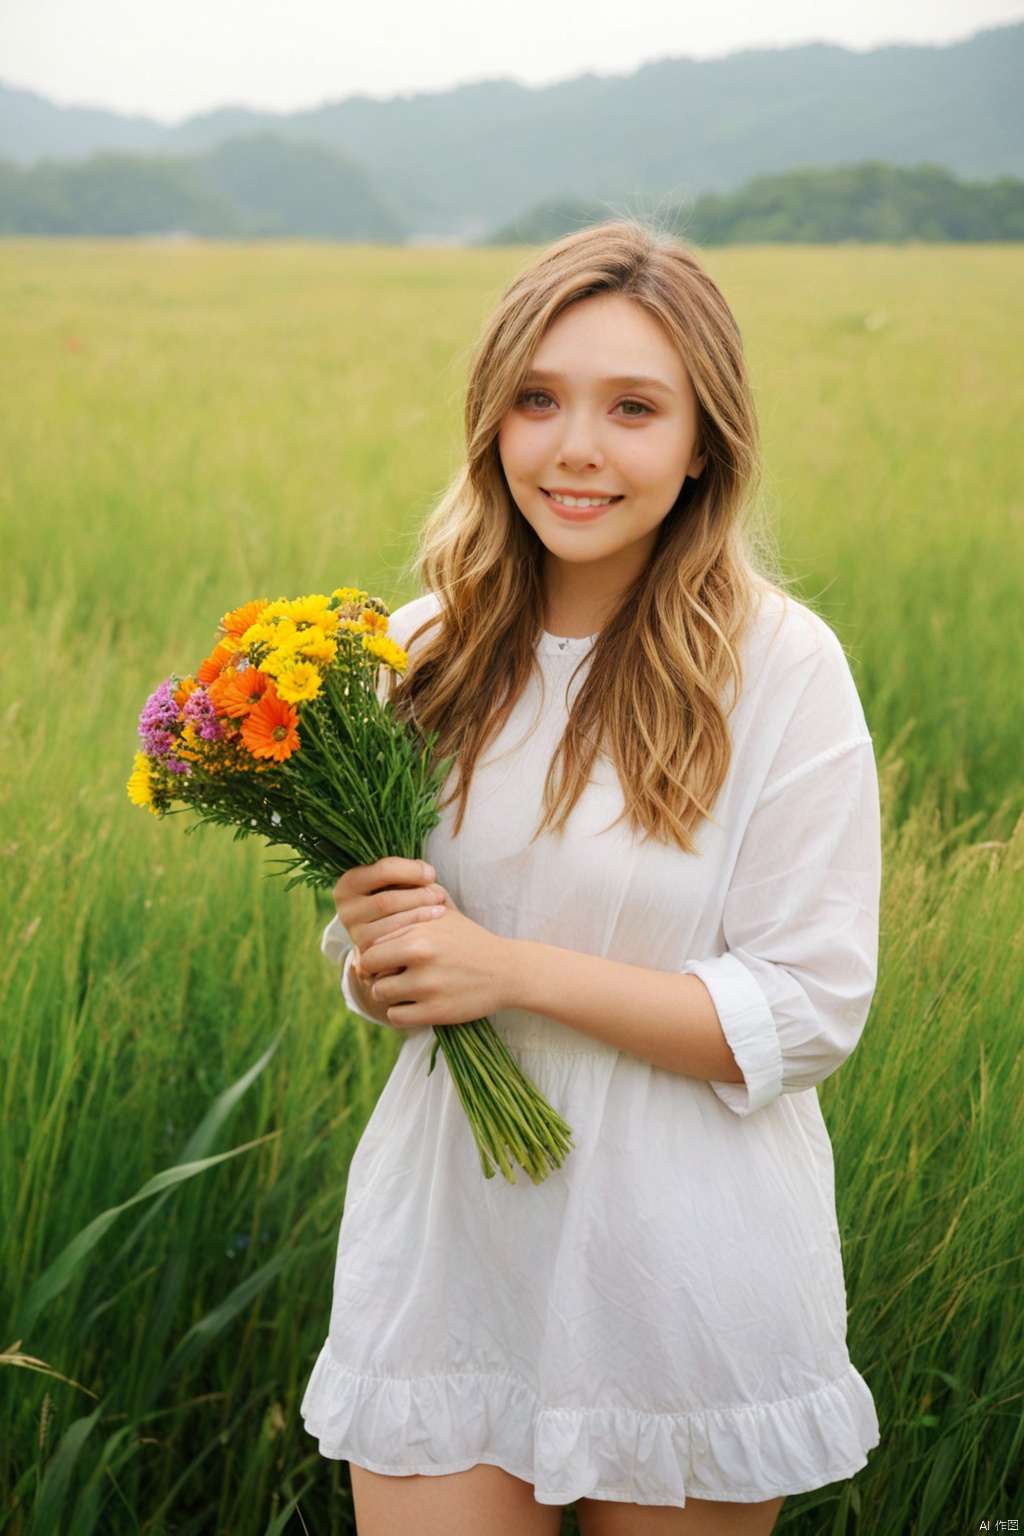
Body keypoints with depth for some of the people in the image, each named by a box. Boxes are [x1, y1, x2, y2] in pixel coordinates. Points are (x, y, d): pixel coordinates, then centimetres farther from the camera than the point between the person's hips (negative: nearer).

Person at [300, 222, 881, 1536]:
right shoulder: (420, 651, 2)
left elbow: (806, 1015, -13)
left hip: (688, 1271, -3)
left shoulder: (782, 669, -12)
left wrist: (512, 967, -20)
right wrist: (376, 952, -12)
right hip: (447, 1244, 3)